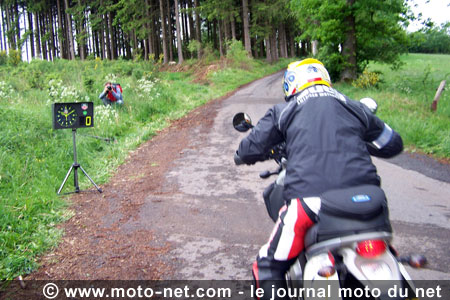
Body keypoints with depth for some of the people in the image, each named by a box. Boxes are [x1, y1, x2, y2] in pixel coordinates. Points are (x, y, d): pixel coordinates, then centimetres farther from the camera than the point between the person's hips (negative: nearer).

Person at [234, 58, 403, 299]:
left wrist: (243, 156, 33)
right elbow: (394, 144, 30)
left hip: (308, 195, -3)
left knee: (269, 266, 14)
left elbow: (250, 151, 9)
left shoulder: (284, 111, 12)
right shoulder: (355, 107, 20)